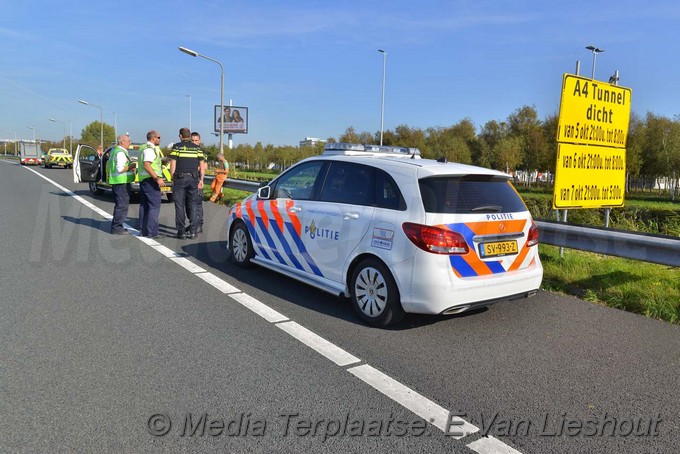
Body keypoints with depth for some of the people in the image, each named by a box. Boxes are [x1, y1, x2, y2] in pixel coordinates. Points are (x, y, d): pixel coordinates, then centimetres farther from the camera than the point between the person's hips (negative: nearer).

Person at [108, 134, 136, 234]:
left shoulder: (115, 150, 17)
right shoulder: (120, 153, -16)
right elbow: (120, 169, -24)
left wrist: (129, 168, 18)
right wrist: (131, 166, -10)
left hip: (116, 181, 11)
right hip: (122, 182, -11)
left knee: (119, 205, 17)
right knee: (122, 205, -6)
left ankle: (116, 226, 24)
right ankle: (117, 228, -3)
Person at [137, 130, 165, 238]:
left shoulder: (143, 148, 18)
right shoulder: (150, 149, -13)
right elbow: (146, 165, -24)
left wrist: (161, 161, 17)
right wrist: (158, 178, -27)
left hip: (143, 179, 11)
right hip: (150, 180, -11)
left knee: (144, 205, 13)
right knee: (154, 205, -9)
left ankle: (143, 230, 17)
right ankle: (152, 232, -11)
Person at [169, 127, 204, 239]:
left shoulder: (176, 147, 0)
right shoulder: (197, 148, 8)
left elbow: (173, 164, -4)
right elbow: (201, 165, 5)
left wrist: (172, 179, 4)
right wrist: (201, 180, 9)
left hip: (180, 178, -2)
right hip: (193, 178, 2)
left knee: (180, 206, 3)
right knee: (192, 205, 8)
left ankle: (181, 232, 4)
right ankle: (193, 231, 5)